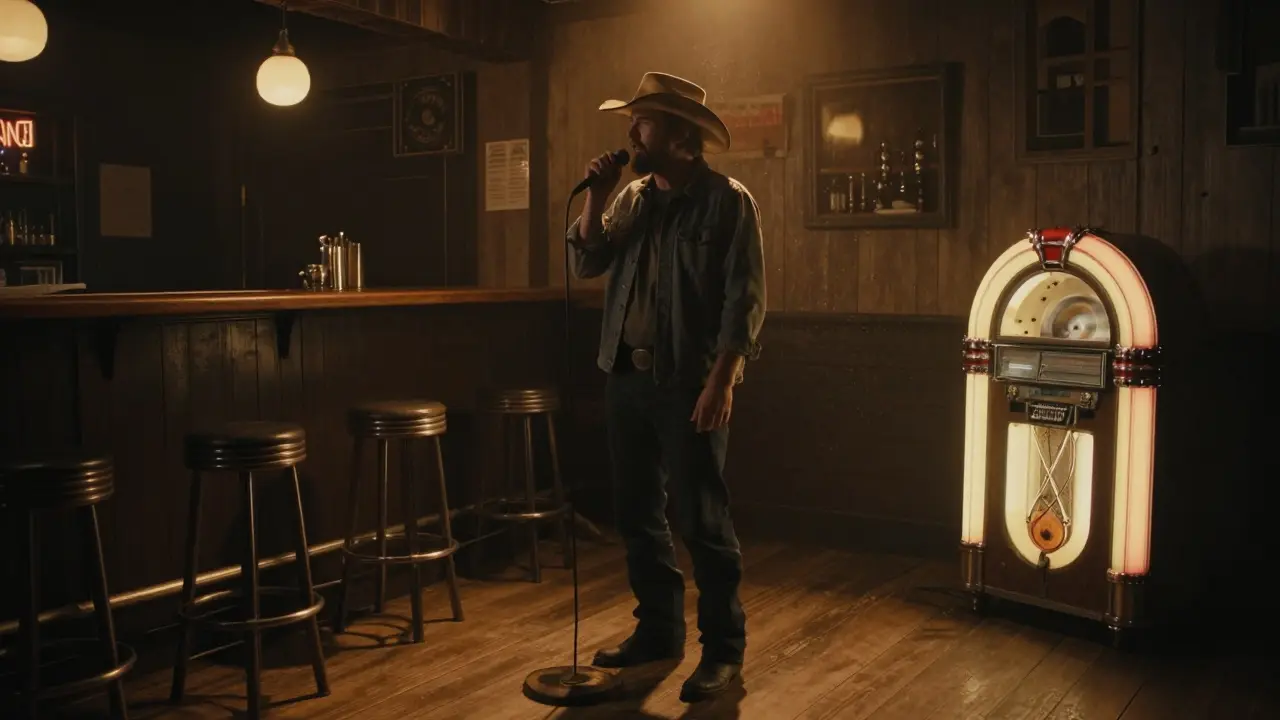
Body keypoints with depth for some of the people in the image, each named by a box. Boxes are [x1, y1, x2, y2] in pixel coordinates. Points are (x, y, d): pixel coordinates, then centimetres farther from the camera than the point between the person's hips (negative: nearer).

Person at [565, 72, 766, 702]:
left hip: (689, 383, -7)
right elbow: (587, 264, 8)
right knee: (638, 515, 13)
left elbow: (744, 300, -12)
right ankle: (658, 630, 28)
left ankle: (723, 649, 13)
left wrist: (720, 381, -18)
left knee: (703, 521, 0)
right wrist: (595, 199, -3)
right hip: (626, 377, 7)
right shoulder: (632, 198, 11)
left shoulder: (727, 200, -8)